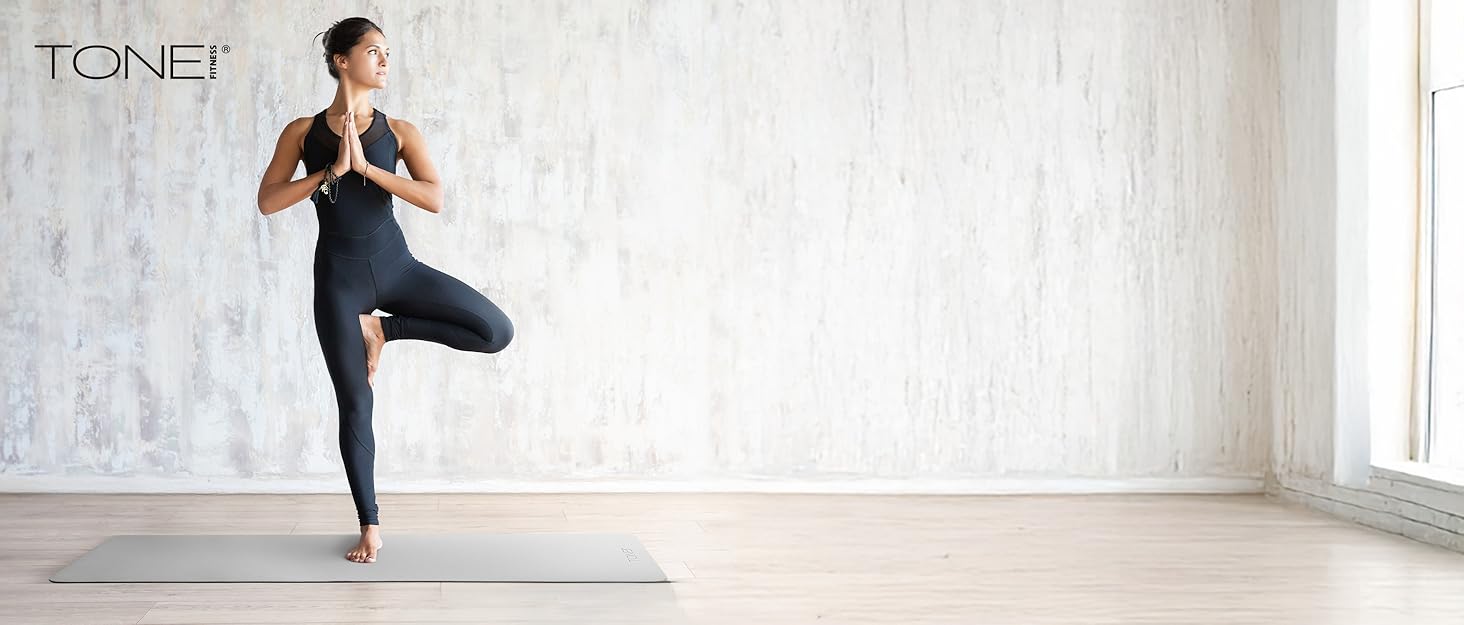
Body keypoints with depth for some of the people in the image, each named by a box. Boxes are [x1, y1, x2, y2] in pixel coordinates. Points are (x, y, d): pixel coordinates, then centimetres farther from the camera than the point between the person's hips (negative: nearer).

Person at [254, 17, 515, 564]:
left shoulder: (398, 132, 2)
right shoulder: (304, 132, 1)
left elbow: (435, 199, -11)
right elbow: (267, 202, -8)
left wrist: (367, 166, -18)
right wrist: (332, 170, -16)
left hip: (395, 264, 2)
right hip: (339, 276, -1)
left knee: (496, 331, -14)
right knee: (355, 405, 3)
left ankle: (383, 329, 4)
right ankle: (370, 525, 18)